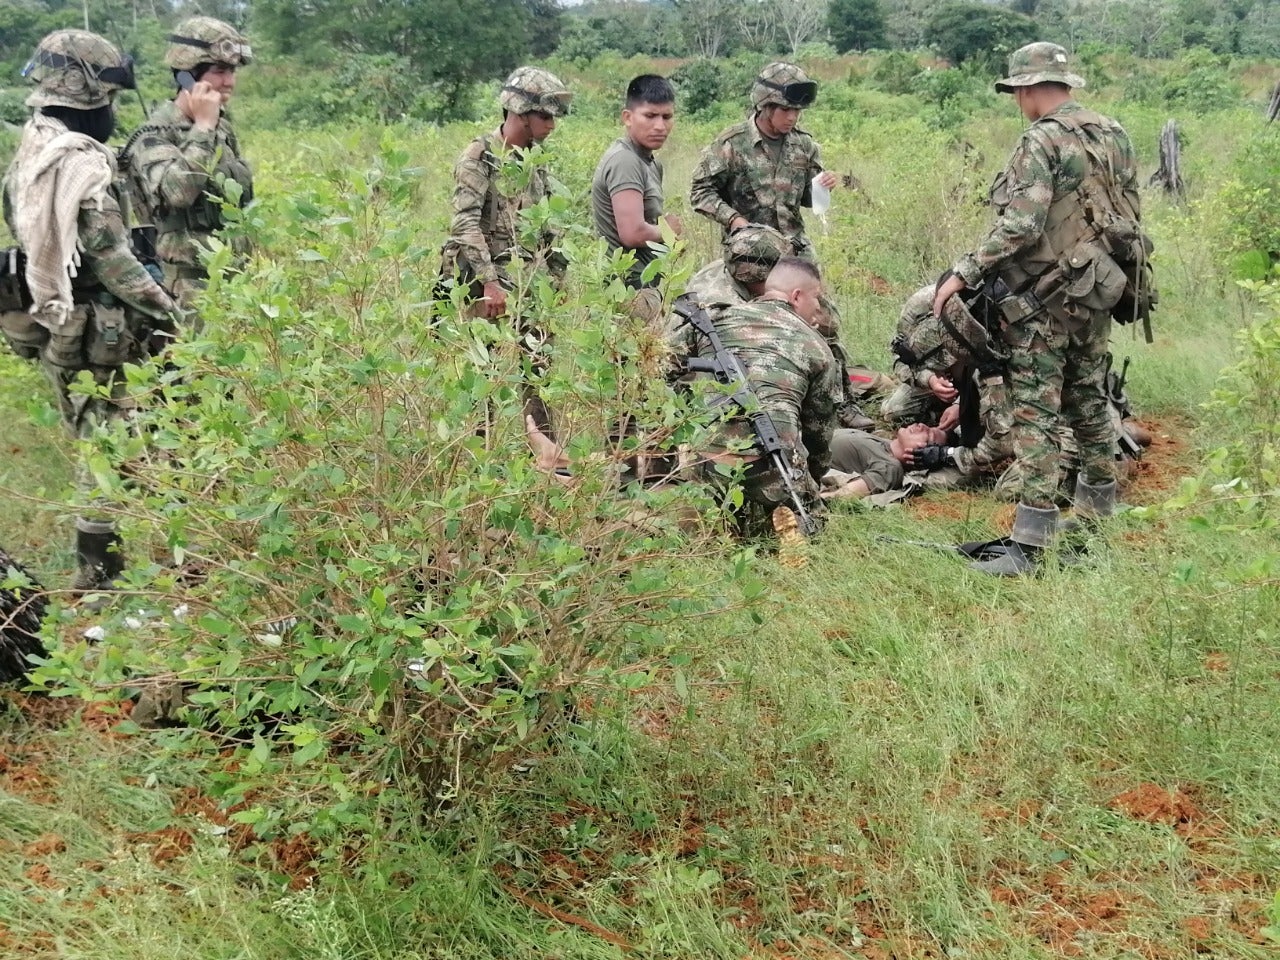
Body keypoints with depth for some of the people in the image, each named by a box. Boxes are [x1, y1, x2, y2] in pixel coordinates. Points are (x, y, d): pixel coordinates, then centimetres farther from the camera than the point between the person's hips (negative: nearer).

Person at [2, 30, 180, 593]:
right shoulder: (84, 165, -20)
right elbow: (111, 258, -21)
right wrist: (169, 313, -14)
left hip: (47, 324, 9)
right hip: (94, 333, -9)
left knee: (89, 435, 19)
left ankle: (100, 546, 29)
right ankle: (99, 567, 9)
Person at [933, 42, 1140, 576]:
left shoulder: (1041, 142, -16)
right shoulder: (1114, 135, 8)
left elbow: (1019, 227, -25)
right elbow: (1130, 213, 15)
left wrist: (964, 273, -20)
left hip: (1044, 299, -8)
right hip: (1099, 292, 8)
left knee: (1036, 414, -7)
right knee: (1089, 397, 23)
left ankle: (1029, 546, -9)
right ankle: (1099, 497, 39)